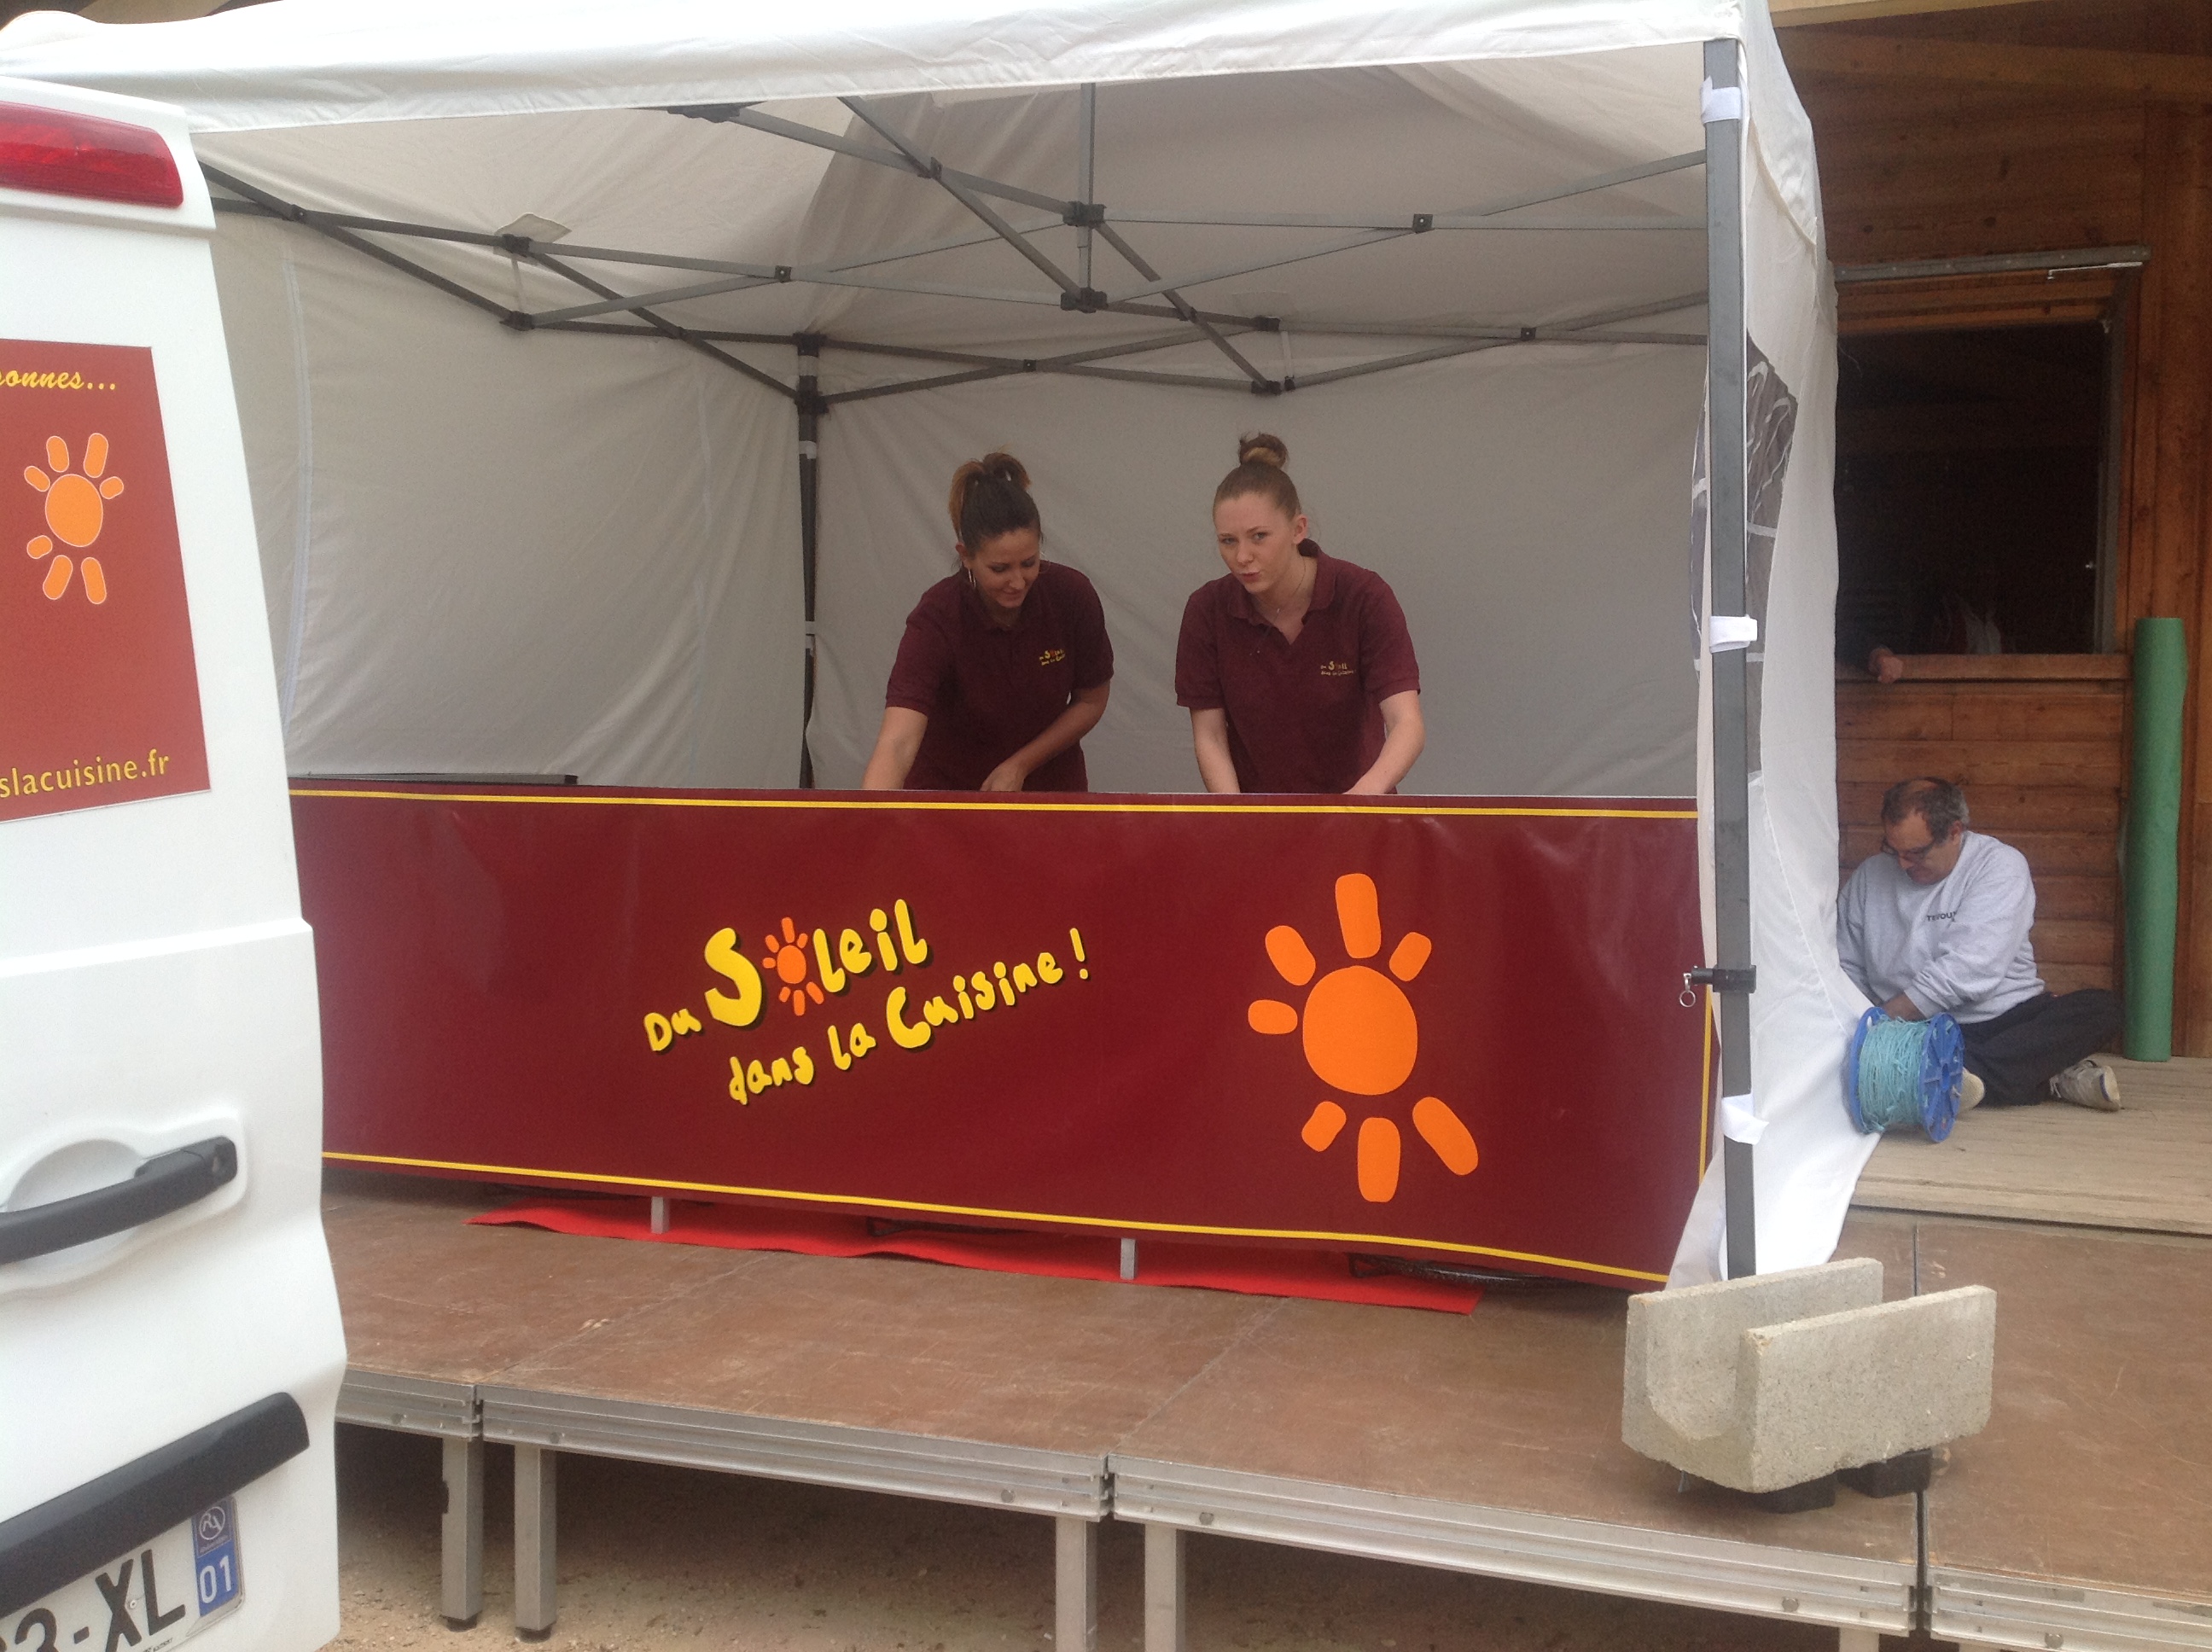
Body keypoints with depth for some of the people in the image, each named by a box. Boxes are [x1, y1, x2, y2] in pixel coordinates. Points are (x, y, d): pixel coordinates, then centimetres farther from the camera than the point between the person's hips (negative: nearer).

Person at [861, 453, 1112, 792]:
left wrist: (1020, 765, -14)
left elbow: (1091, 700, -3)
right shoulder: (937, 620, -28)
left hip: (1050, 792, 3)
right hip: (949, 790, -2)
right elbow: (898, 743, -39)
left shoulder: (1071, 595, -18)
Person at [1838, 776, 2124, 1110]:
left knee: (2102, 1009, -25)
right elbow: (1847, 970, 12)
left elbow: (1968, 971, -17)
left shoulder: (2000, 865, -5)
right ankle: (2050, 1078, -29)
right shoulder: (1871, 876, 8)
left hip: (2004, 1018, -1)